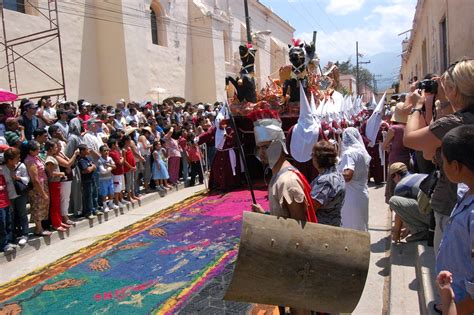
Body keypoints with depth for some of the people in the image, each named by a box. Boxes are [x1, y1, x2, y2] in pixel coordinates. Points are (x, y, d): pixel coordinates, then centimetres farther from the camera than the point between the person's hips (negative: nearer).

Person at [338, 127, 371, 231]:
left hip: (351, 197, -8)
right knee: (361, 225, 17)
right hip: (363, 194, 8)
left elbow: (347, 175, -27)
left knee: (349, 227, 1)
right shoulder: (363, 152, 9)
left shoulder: (349, 153, -15)